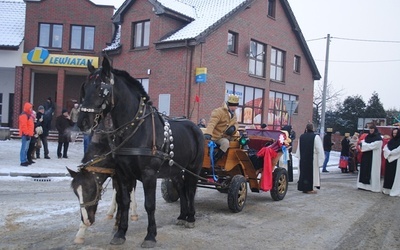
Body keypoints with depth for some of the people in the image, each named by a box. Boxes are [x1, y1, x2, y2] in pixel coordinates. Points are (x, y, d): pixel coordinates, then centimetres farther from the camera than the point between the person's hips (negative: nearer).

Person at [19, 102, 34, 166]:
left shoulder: (29, 115, 19)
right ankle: (23, 161, -8)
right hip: (25, 134, -10)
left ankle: (25, 160, 21)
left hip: (28, 134, 10)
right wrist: (26, 134, -21)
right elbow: (23, 125, -19)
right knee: (24, 148, -9)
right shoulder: (24, 115, -12)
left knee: (26, 148, 14)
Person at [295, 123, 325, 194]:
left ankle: (303, 187, 17)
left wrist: (299, 157, 22)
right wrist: (320, 159, -7)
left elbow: (299, 149, 13)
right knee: (311, 172, 3)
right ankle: (309, 189, 4)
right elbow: (319, 149, -11)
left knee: (303, 172, 12)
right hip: (312, 159, -4)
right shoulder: (315, 137, -11)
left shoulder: (301, 137, 4)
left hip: (303, 159, 5)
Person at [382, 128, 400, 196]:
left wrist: (390, 153, -8)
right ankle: (387, 189, 12)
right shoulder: (391, 141, 15)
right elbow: (385, 148, 7)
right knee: (388, 174, 7)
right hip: (389, 159, 6)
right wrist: (389, 153, -11)